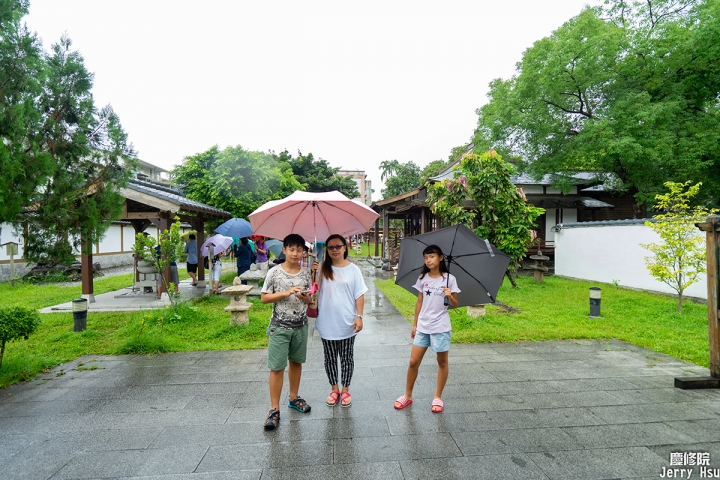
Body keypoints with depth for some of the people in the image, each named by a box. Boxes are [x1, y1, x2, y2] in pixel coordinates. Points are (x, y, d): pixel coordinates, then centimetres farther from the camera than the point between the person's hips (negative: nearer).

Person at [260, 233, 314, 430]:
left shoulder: (305, 273, 1)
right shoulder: (274, 272, -8)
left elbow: (309, 300, 8)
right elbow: (264, 298, -6)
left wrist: (304, 297, -15)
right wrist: (286, 293, -18)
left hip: (301, 326, 3)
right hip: (279, 327, -3)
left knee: (296, 362, 16)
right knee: (277, 367, 0)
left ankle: (294, 398, 34)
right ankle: (274, 409, 12)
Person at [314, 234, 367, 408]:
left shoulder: (353, 269, -3)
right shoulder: (322, 269, -1)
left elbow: (359, 295, -2)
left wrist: (359, 316, -8)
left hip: (346, 323, -1)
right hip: (327, 324, 2)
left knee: (346, 358, 12)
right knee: (330, 358, 14)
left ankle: (345, 390, 30)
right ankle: (334, 389, 33)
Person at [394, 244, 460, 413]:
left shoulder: (449, 279, -7)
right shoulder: (422, 278, 2)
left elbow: (455, 304, -2)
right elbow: (419, 302, 8)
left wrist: (450, 296, -24)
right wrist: (415, 324, 9)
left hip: (441, 327, -3)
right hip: (422, 326, 3)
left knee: (442, 362, 11)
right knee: (413, 362, 6)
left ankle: (438, 397, 29)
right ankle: (408, 395, 23)